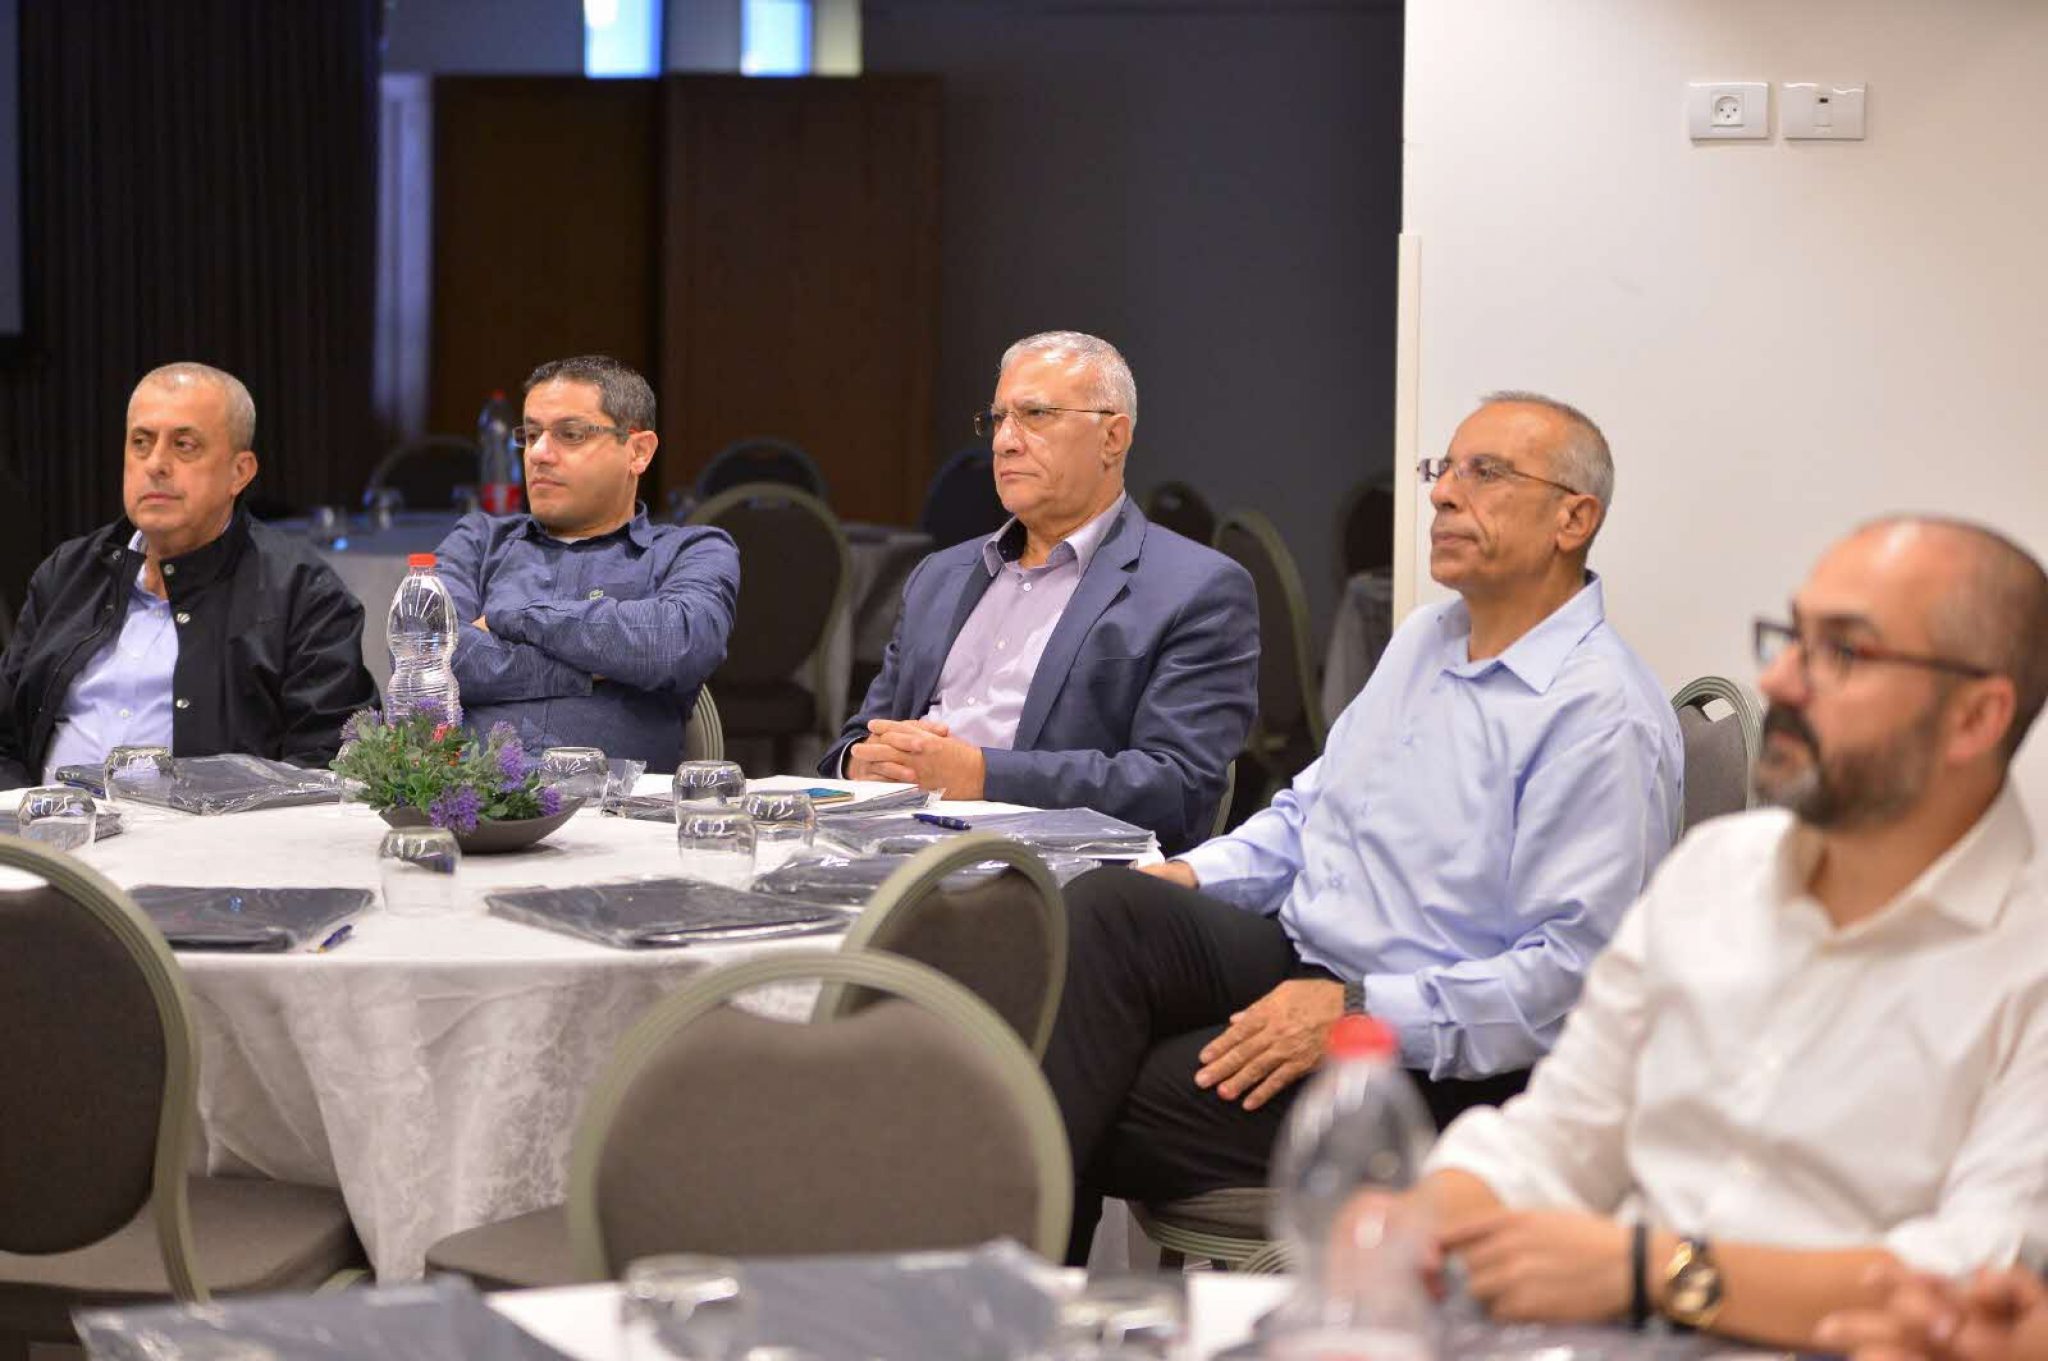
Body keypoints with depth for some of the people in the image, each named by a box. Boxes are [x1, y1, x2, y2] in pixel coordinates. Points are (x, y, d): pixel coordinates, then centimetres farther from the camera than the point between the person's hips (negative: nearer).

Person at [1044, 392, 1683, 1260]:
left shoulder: (1604, 715, -13)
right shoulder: (1424, 639, 17)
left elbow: (1569, 970, -19)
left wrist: (1358, 1012, -24)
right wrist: (1189, 878, 6)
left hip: (1431, 1060, -8)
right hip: (1293, 962, 8)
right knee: (1103, 908, -22)